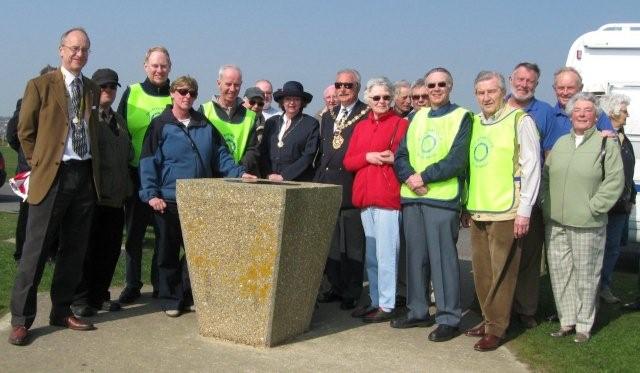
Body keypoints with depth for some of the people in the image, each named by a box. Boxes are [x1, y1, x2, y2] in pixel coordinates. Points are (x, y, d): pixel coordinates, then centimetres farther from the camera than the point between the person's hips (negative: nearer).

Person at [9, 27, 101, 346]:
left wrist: (95, 168, 9)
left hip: (86, 176, 5)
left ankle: (62, 312, 22)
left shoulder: (92, 90, 13)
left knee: (75, 249, 10)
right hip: (52, 176, -5)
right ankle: (20, 320, 5)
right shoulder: (40, 85, -1)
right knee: (36, 250, -3)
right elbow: (25, 131, 2)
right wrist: (39, 164, 0)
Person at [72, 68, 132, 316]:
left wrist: (127, 189, 14)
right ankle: (80, 299, 10)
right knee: (87, 248, 0)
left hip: (116, 196, 6)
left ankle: (100, 295, 20)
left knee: (110, 249, 9)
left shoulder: (120, 121, 20)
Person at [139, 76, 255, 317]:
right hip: (168, 200, -3)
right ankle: (170, 299, 17)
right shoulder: (160, 125, 0)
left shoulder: (205, 126, 12)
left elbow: (221, 155, 12)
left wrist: (239, 173, -4)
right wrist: (151, 194, -13)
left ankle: (189, 296, 21)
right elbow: (148, 162, -5)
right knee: (168, 252, 5)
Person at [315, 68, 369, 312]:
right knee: (330, 243, 12)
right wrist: (318, 181, 12)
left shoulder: (367, 115, -4)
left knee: (352, 244, 1)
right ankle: (336, 287, 24)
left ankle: (352, 294, 10)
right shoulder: (328, 116, 17)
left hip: (352, 189, -6)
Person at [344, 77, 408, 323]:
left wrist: (393, 158, -19)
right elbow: (348, 162, 12)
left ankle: (387, 305, 2)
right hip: (365, 197, 6)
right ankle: (375, 302, 20)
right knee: (370, 255, 11)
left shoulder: (401, 124, 1)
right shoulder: (361, 127, 17)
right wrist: (367, 157, -6)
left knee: (386, 254, -6)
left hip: (388, 196, -6)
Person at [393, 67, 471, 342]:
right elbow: (401, 155, 10)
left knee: (443, 258, -5)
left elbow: (457, 160, -10)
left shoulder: (461, 117, 1)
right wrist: (410, 177, -9)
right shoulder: (418, 117, 17)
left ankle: (449, 318, 3)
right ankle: (418, 311, 21)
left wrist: (424, 177, -14)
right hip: (411, 197, 6)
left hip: (442, 198, -5)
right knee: (416, 255, 10)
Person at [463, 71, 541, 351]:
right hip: (477, 211, 6)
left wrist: (524, 211, -11)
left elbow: (531, 167, -8)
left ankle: (496, 328, 9)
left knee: (502, 273, -1)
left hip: (506, 212, -6)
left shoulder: (520, 121, -5)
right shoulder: (473, 123, 13)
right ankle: (488, 319, 25)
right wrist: (466, 205, 15)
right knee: (481, 271, 11)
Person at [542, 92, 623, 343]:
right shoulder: (560, 143, 14)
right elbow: (545, 176, 17)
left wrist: (594, 207, -12)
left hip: (587, 225, -5)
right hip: (555, 222, 5)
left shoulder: (606, 144, -2)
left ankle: (583, 325, 14)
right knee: (559, 272, 9)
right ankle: (566, 321, 21)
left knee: (585, 275, 2)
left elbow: (615, 181, -7)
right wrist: (546, 204, 6)